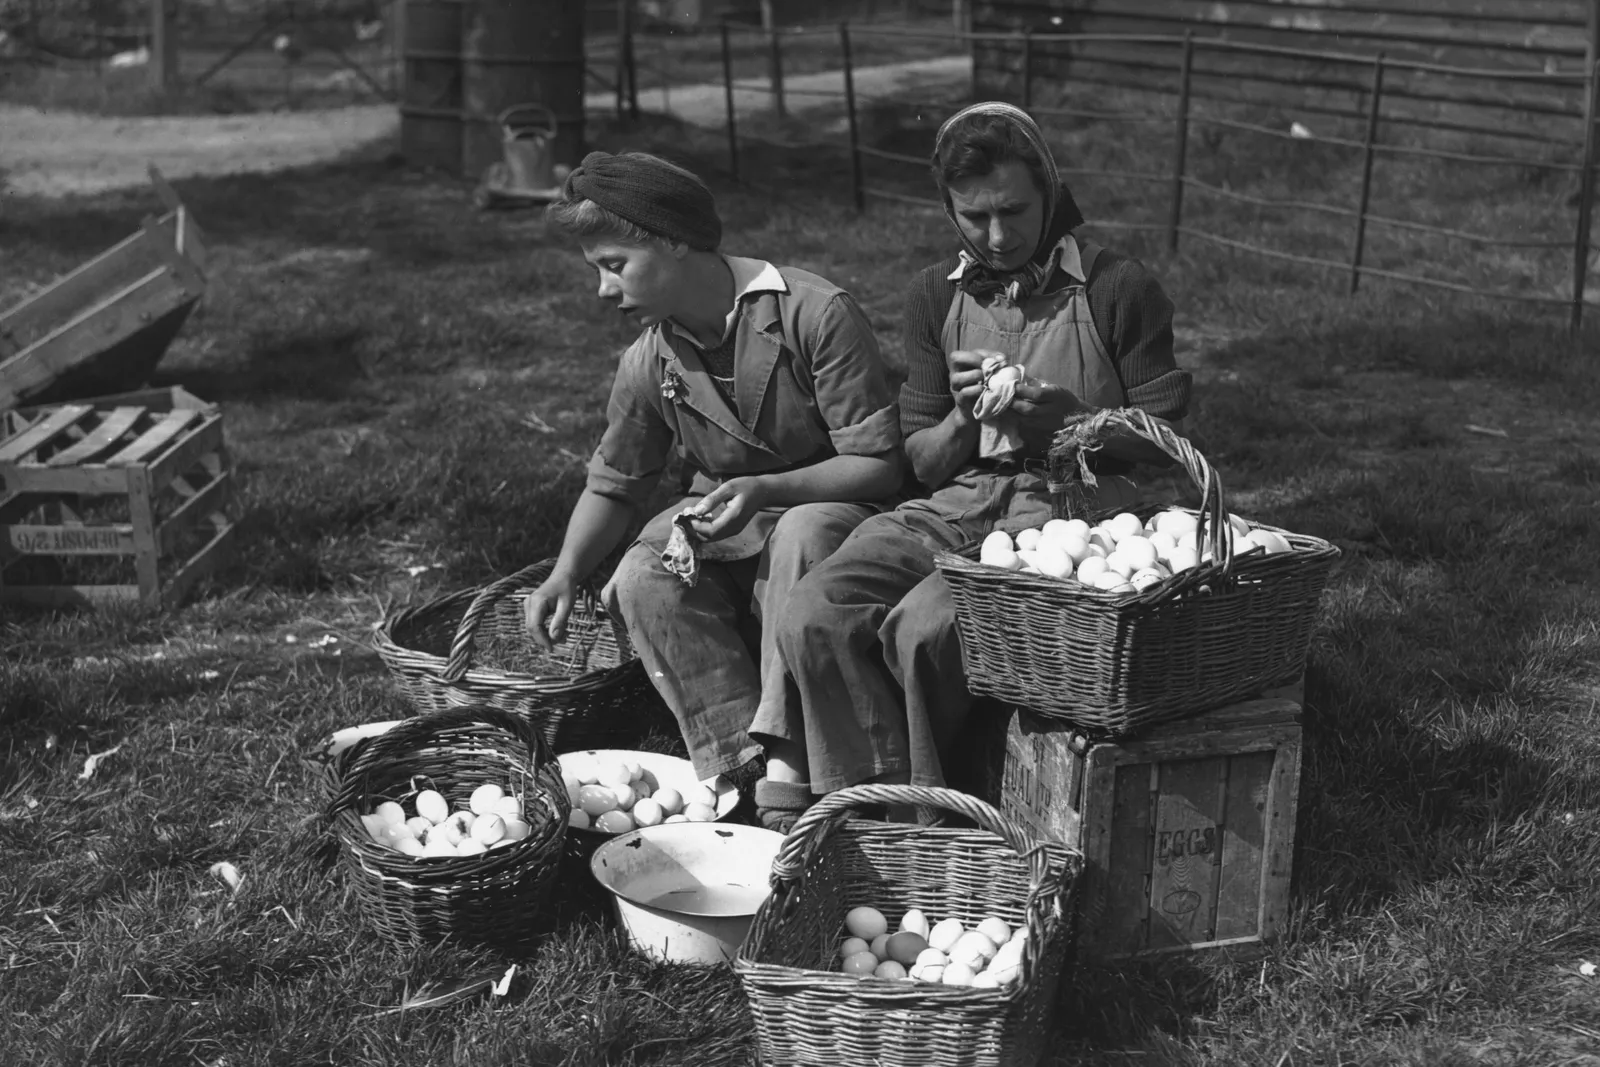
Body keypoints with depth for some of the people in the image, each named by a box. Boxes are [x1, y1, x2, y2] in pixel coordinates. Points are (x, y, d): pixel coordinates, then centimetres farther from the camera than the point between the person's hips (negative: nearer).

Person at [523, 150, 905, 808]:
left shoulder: (815, 313, -20)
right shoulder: (647, 365, -2)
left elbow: (879, 464, -18)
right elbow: (613, 485, 10)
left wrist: (765, 490, -32)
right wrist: (566, 574, -7)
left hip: (827, 506, -4)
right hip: (717, 516, 4)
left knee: (804, 535, -39)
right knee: (641, 578, -26)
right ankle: (738, 770, -28)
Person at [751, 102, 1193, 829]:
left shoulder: (1119, 290, 2)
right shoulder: (936, 297, 14)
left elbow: (1161, 443, 4)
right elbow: (921, 461, 15)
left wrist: (1070, 419, -14)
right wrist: (966, 417, -8)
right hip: (958, 502, 5)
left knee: (924, 627, -32)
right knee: (813, 618, -25)